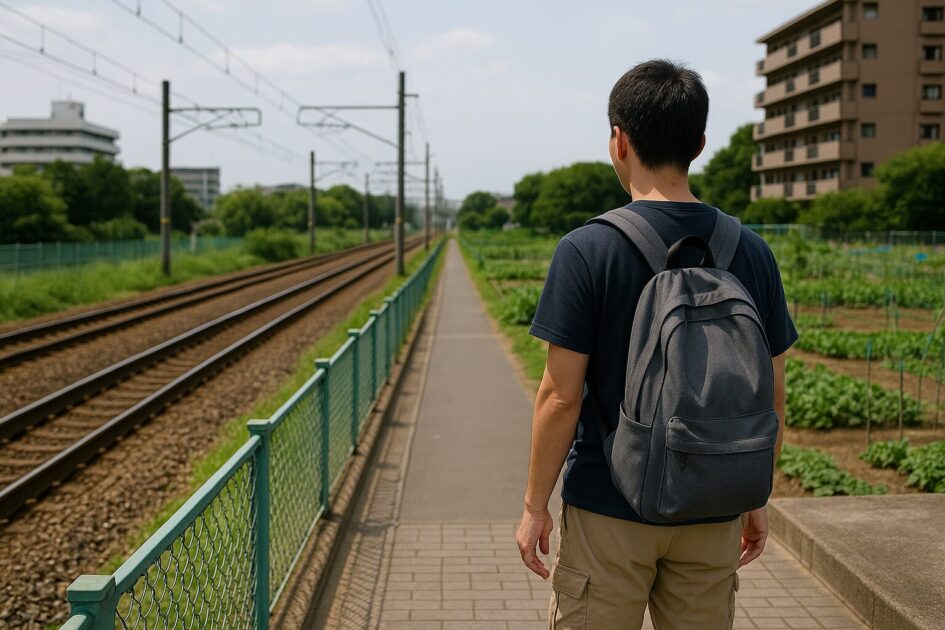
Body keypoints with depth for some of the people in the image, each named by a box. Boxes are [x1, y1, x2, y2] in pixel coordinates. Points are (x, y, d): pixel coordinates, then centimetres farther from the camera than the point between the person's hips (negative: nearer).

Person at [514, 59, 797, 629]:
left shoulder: (587, 251, -13)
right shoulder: (752, 252, -1)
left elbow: (561, 397, -13)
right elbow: (772, 397, 3)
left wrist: (535, 506, -2)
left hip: (609, 511, -3)